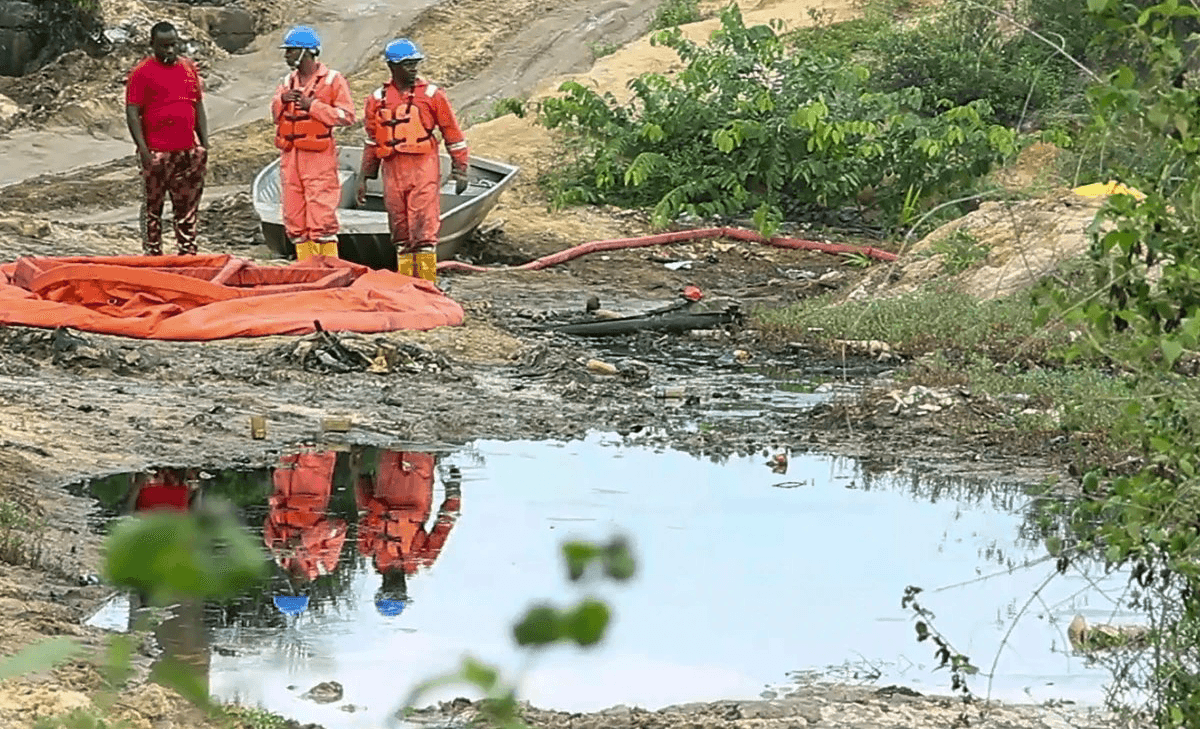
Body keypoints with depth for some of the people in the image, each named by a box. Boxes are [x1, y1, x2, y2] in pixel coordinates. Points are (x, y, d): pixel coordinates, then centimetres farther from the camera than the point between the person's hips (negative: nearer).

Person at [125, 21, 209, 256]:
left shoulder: (189, 69, 12)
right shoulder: (142, 73, -5)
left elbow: (199, 108, 18)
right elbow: (132, 113, -8)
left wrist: (204, 144, 12)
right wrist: (143, 149, -15)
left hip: (188, 151, 5)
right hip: (157, 154, -5)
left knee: (188, 206, 9)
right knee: (153, 206, 2)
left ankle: (188, 252, 15)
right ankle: (152, 254, 8)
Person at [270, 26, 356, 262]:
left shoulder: (332, 80, -2)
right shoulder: (288, 81, 16)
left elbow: (346, 116, -8)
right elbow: (276, 116, 19)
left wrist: (312, 106, -14)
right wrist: (282, 100, -2)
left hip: (319, 156, -6)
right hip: (290, 155, 6)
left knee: (321, 216, -11)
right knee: (294, 217, 6)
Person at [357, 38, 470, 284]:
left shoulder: (431, 94, 2)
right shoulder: (377, 99, 10)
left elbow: (453, 135, 6)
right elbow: (372, 141, 19)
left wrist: (460, 171, 3)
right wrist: (364, 177, 17)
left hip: (424, 170, -3)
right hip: (393, 171, 3)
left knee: (424, 228, -9)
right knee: (400, 232, 7)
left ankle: (426, 284, -8)